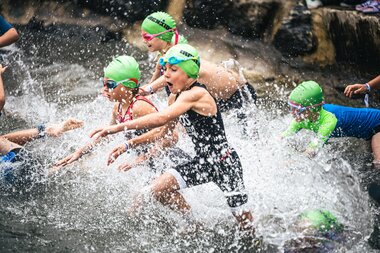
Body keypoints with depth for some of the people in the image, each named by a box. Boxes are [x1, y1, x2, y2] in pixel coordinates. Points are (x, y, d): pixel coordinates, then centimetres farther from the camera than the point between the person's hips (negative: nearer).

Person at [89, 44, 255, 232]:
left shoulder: (195, 94, -25)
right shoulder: (176, 98, 4)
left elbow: (162, 118, -39)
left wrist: (118, 128, -41)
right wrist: (129, 145, 9)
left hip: (224, 162, -8)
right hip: (203, 161, 8)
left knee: (246, 225, -4)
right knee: (158, 190, 0)